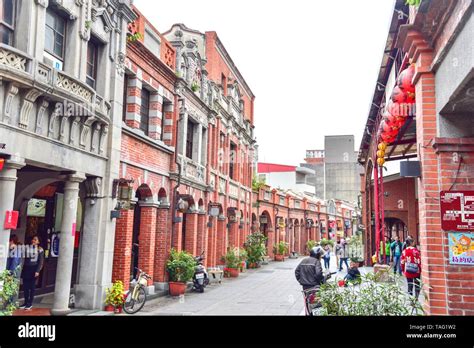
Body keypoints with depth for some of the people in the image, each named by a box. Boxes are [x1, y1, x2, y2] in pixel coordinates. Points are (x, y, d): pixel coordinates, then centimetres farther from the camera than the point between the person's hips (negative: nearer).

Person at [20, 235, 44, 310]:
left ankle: (30, 303, 9)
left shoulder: (40, 250, 0)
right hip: (26, 268, 3)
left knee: (32, 287, 2)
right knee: (25, 286, 6)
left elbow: (41, 261, -3)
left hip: (34, 269, -3)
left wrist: (37, 271, -11)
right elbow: (24, 258, 5)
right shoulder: (27, 248, 9)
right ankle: (26, 302, 17)